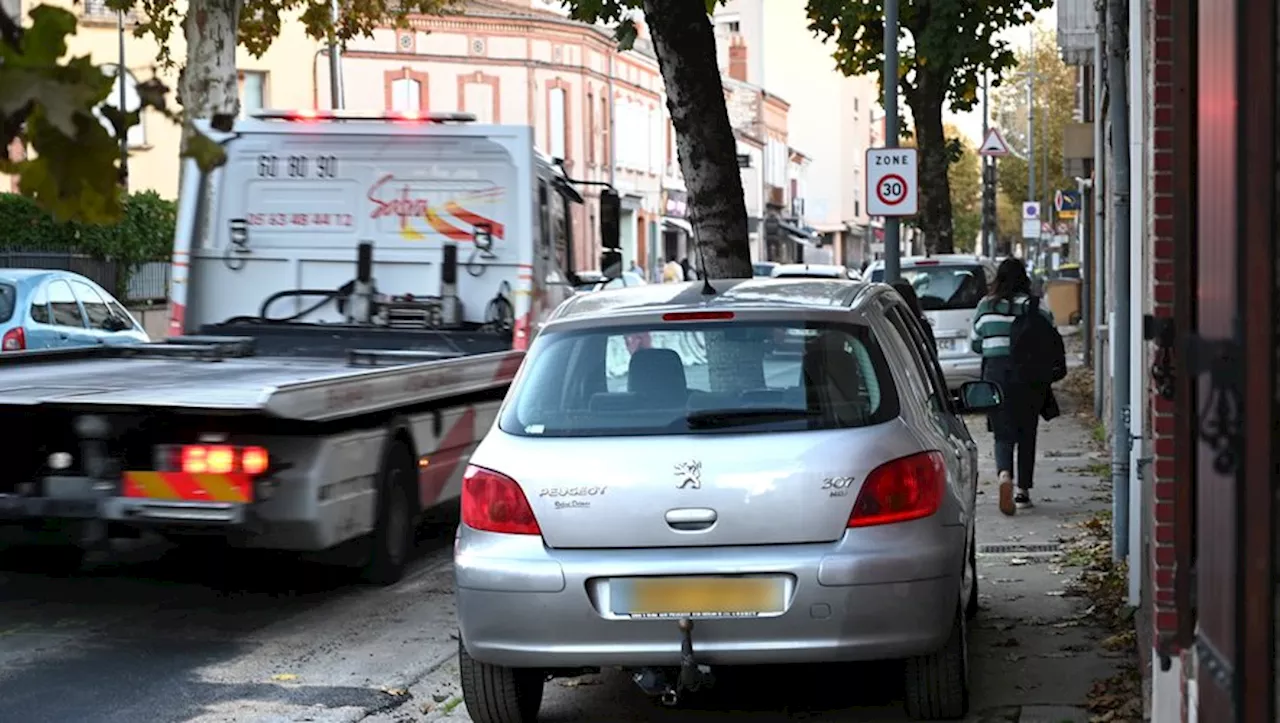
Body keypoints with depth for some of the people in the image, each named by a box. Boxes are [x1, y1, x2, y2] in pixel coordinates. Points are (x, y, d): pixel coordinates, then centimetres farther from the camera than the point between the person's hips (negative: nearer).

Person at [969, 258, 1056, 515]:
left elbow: (975, 343, 13)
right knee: (1026, 433, 13)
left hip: (995, 371, 1)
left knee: (1003, 434, 2)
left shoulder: (985, 306, 4)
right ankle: (1023, 490, 17)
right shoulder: (1032, 305, -4)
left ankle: (1005, 475, -26)